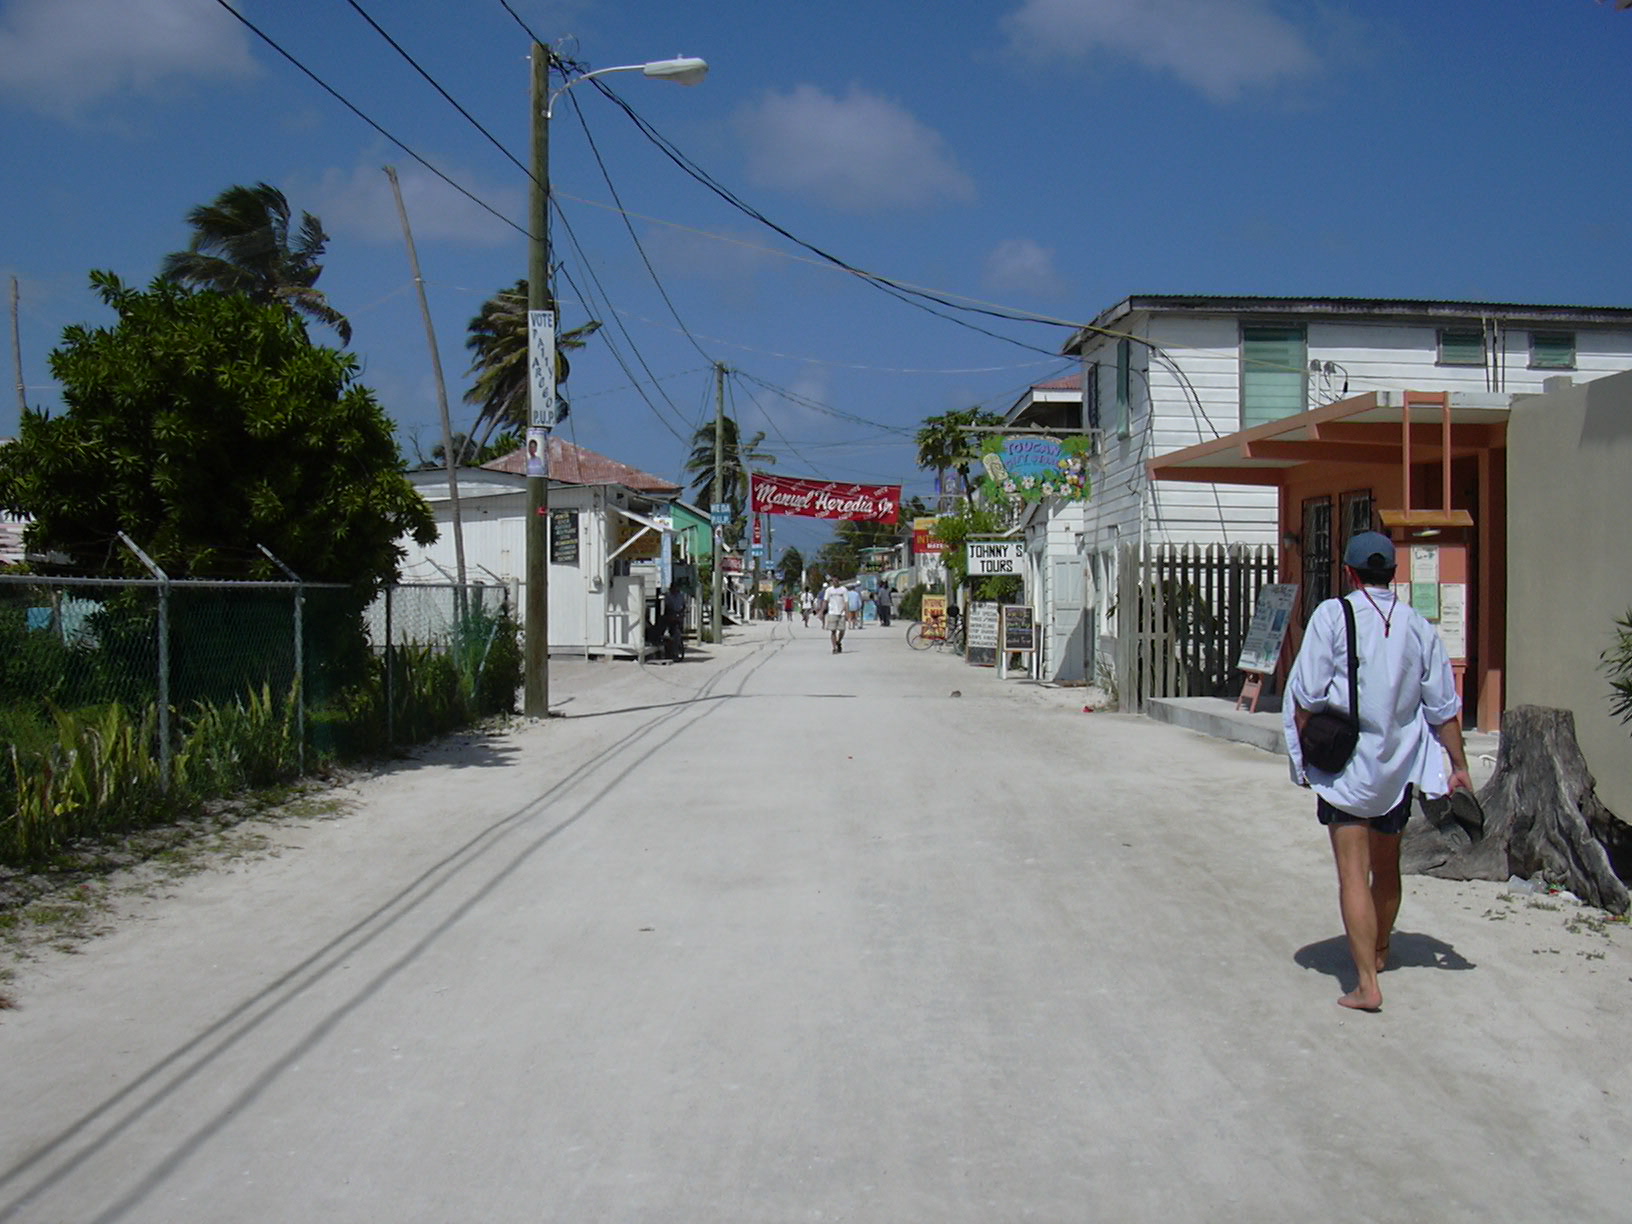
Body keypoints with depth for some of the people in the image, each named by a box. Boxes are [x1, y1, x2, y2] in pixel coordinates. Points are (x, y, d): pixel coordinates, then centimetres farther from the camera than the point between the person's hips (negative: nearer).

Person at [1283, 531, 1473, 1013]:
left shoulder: (1333, 615, -11)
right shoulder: (1419, 626, 0)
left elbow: (1306, 696, -13)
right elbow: (1444, 707, 5)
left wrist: (1304, 755, 0)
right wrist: (1459, 766, 15)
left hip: (1344, 765, -4)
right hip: (1398, 767, 5)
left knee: (1354, 873, -4)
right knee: (1386, 866, 21)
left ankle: (1367, 982, -10)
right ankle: (1378, 951, 42)